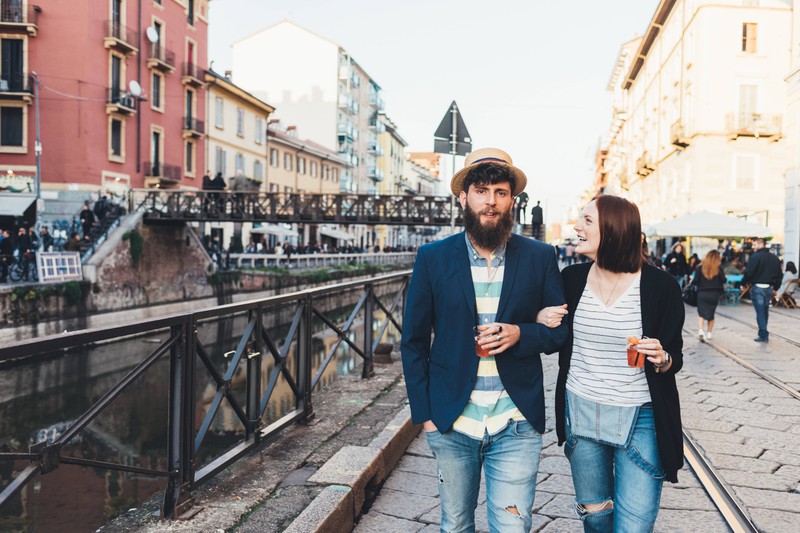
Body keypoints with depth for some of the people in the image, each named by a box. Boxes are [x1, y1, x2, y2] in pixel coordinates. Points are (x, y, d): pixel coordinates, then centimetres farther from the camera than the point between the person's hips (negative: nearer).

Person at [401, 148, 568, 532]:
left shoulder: (539, 257, 0)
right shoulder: (433, 258, -1)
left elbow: (562, 330, 6)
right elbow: (413, 341, 4)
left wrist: (521, 334, -15)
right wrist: (423, 413, -1)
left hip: (516, 426, -1)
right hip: (450, 424, 1)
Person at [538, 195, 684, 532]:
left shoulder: (660, 286, -11)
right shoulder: (571, 278, -1)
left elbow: (675, 357, -1)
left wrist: (662, 359, -23)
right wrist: (540, 321, -8)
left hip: (639, 419, -3)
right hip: (580, 412, 4)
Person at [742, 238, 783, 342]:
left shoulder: (755, 257, -11)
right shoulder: (774, 258, 12)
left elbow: (748, 272, -17)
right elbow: (779, 274, 16)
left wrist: (743, 283, -4)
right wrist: (775, 288, 22)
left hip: (757, 288, -6)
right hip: (769, 288, 6)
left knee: (760, 311, -3)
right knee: (765, 311, 17)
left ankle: (763, 335, -4)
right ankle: (764, 333, 23)